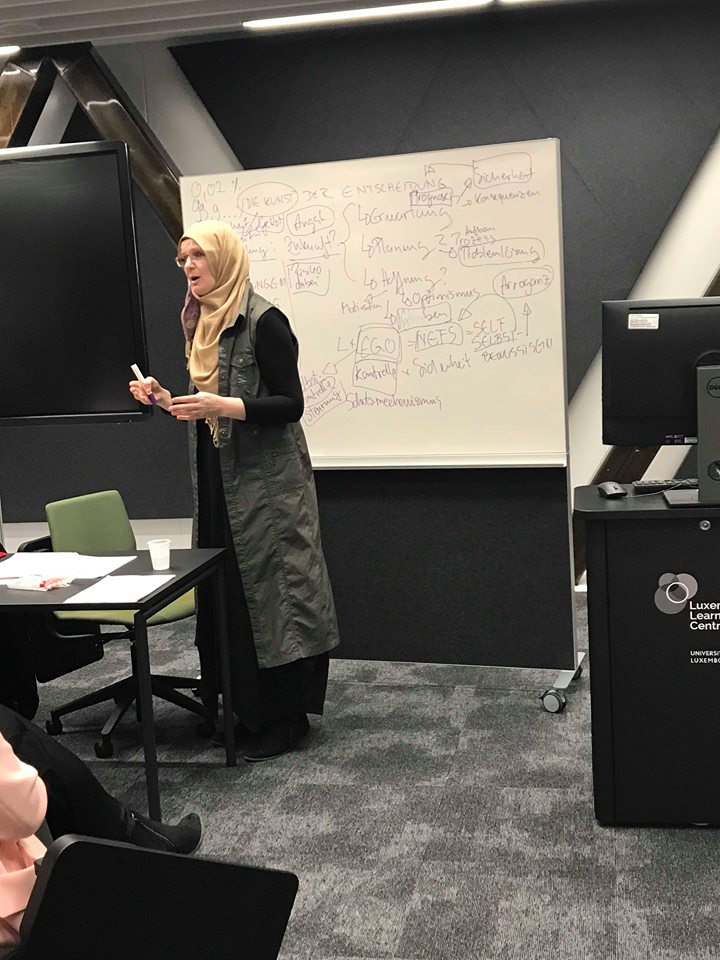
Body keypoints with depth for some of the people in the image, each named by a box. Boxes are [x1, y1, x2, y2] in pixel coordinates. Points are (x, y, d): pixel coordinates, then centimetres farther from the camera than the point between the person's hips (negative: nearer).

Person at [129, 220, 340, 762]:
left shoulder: (263, 321, -10)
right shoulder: (201, 325, 14)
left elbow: (290, 405, -14)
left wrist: (223, 405, -25)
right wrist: (166, 399, 4)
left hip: (267, 482, -8)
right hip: (217, 481, 8)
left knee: (271, 592, -2)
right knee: (229, 593, 10)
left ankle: (286, 716, 9)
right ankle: (250, 710, 21)